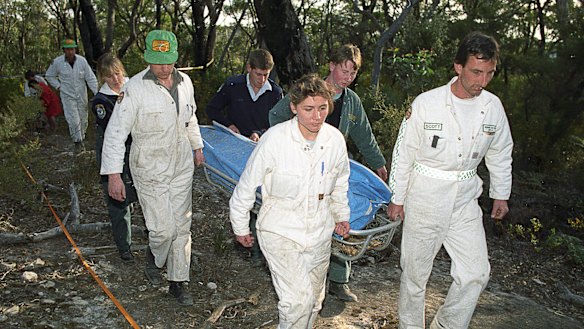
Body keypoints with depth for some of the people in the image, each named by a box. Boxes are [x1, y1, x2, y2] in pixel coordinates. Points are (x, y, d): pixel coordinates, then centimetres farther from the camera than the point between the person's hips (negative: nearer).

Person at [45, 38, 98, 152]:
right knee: (73, 120, -10)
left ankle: (81, 139, 31)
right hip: (67, 96, -2)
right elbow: (49, 76, 7)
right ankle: (77, 142, 5)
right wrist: (58, 86, -3)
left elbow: (91, 78, -6)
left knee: (83, 119, 11)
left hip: (81, 95, 2)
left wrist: (97, 93, -12)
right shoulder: (57, 62, -11)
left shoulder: (82, 60, -10)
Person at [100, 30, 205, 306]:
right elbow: (116, 132, -16)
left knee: (182, 226, 10)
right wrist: (113, 173, -20)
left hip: (182, 168, 5)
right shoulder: (134, 88, -16)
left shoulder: (185, 82, 2)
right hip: (150, 172, -5)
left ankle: (179, 281, 25)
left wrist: (197, 146, 25)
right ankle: (154, 257, 32)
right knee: (163, 229, -4)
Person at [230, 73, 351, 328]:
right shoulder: (275, 139, -21)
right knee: (298, 299, -15)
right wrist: (240, 227, 0)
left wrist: (341, 214, 22)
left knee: (314, 300, 18)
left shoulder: (335, 139, -8)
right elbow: (247, 185, -9)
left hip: (319, 232, 5)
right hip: (281, 231, -4)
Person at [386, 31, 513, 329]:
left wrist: (500, 194, 18)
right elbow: (404, 153, -6)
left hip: (465, 201, 4)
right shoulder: (426, 103, -13)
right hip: (424, 199, -3)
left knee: (477, 273, 4)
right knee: (415, 272, 8)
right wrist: (397, 199, -3)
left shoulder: (493, 106, -1)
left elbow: (500, 154, 14)